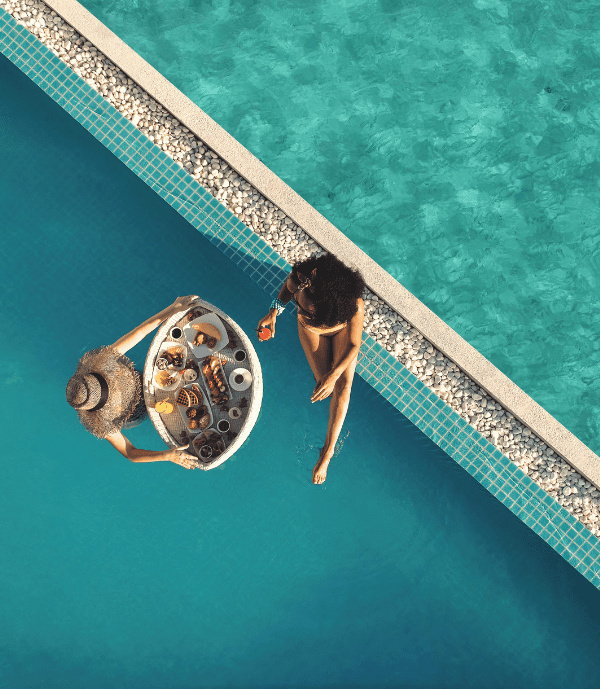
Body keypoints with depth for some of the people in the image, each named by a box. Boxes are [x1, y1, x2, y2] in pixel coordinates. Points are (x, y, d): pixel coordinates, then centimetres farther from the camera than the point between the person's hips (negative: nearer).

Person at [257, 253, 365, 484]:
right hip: (312, 330, 2)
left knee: (342, 385, -14)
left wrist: (334, 376, -36)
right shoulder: (297, 281, -39)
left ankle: (327, 452, -8)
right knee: (323, 381, -16)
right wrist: (274, 312, -22)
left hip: (342, 328, -2)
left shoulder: (355, 306, -44)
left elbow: (354, 345, -28)